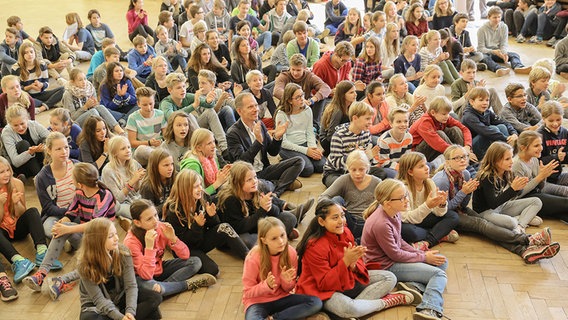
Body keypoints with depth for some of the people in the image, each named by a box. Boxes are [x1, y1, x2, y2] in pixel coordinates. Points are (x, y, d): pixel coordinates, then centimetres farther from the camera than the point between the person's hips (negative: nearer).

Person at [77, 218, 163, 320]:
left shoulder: (123, 253, -16)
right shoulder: (85, 266, -21)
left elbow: (131, 286, -15)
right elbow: (99, 299, -21)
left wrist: (130, 312, -31)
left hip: (120, 297, 2)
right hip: (96, 306, -2)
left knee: (155, 297, -19)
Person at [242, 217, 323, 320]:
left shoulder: (291, 253, -9)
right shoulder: (253, 258, -19)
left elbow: (288, 289, 4)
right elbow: (248, 292, -10)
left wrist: (286, 281, -20)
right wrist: (266, 285, -28)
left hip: (281, 298, 5)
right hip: (258, 302, -5)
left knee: (316, 303, -20)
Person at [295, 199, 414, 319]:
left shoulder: (345, 232, -4)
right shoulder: (314, 247, -24)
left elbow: (358, 262, 4)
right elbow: (324, 283, -23)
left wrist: (353, 265, -22)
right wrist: (345, 261, -33)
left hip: (348, 279, 8)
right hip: (322, 290, -8)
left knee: (389, 278, -1)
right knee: (348, 309, -39)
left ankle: (357, 302, -19)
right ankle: (388, 301, -12)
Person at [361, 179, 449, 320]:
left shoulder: (395, 213, -2)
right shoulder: (381, 224, -29)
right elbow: (395, 255, -20)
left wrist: (422, 254, -1)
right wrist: (424, 257, -10)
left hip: (395, 256, 10)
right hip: (384, 265, -10)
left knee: (442, 262, 12)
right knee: (439, 274, -13)